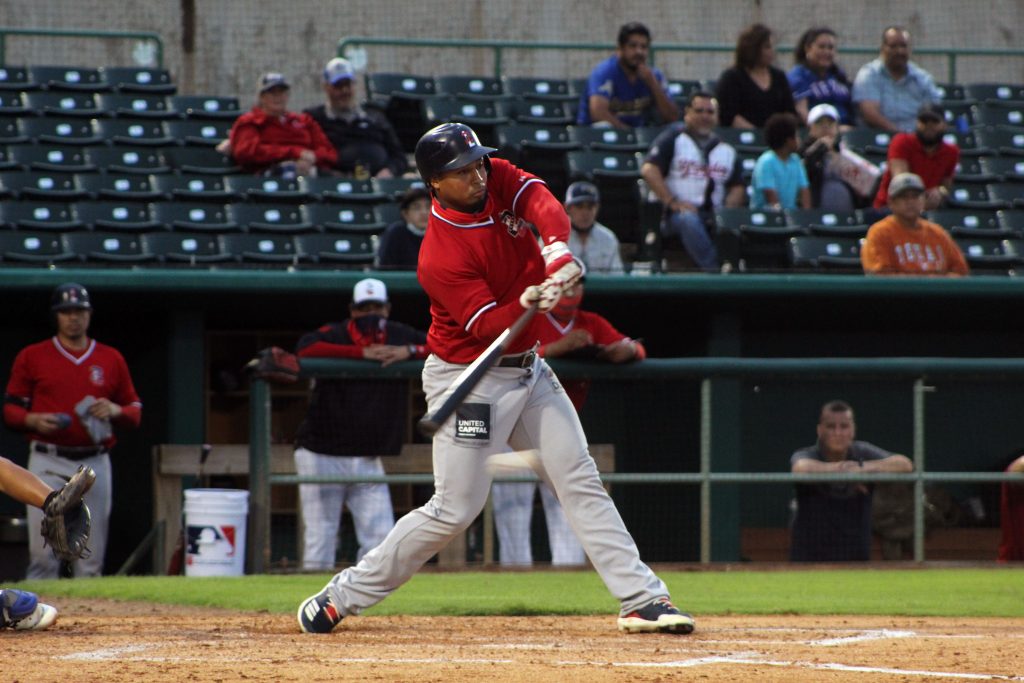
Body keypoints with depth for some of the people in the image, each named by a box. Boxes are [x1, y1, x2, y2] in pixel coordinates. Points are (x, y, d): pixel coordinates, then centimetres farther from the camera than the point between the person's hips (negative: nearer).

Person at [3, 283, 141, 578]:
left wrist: (115, 410, -8)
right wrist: (33, 420, -14)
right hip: (48, 462, -2)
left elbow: (135, 411, 14)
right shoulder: (32, 357, 6)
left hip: (95, 463, 2)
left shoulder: (112, 359, 11)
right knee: (42, 553, -8)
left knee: (91, 558, 3)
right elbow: (10, 409, 7)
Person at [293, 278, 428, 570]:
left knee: (381, 540, -1)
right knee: (320, 540, -5)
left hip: (368, 461, 4)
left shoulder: (400, 336, 7)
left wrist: (409, 352, -14)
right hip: (322, 455, -4)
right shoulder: (334, 335, -5)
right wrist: (362, 352, -27)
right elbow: (305, 349, -27)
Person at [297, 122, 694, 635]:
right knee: (455, 510, -6)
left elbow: (543, 205, -23)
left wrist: (558, 254, -41)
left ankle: (642, 599, 1)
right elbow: (487, 327, -26)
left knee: (581, 483, 2)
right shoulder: (440, 258, -24)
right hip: (468, 378, -7)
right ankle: (345, 594, 6)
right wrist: (527, 304, -45)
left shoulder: (499, 179, -5)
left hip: (527, 369, 7)